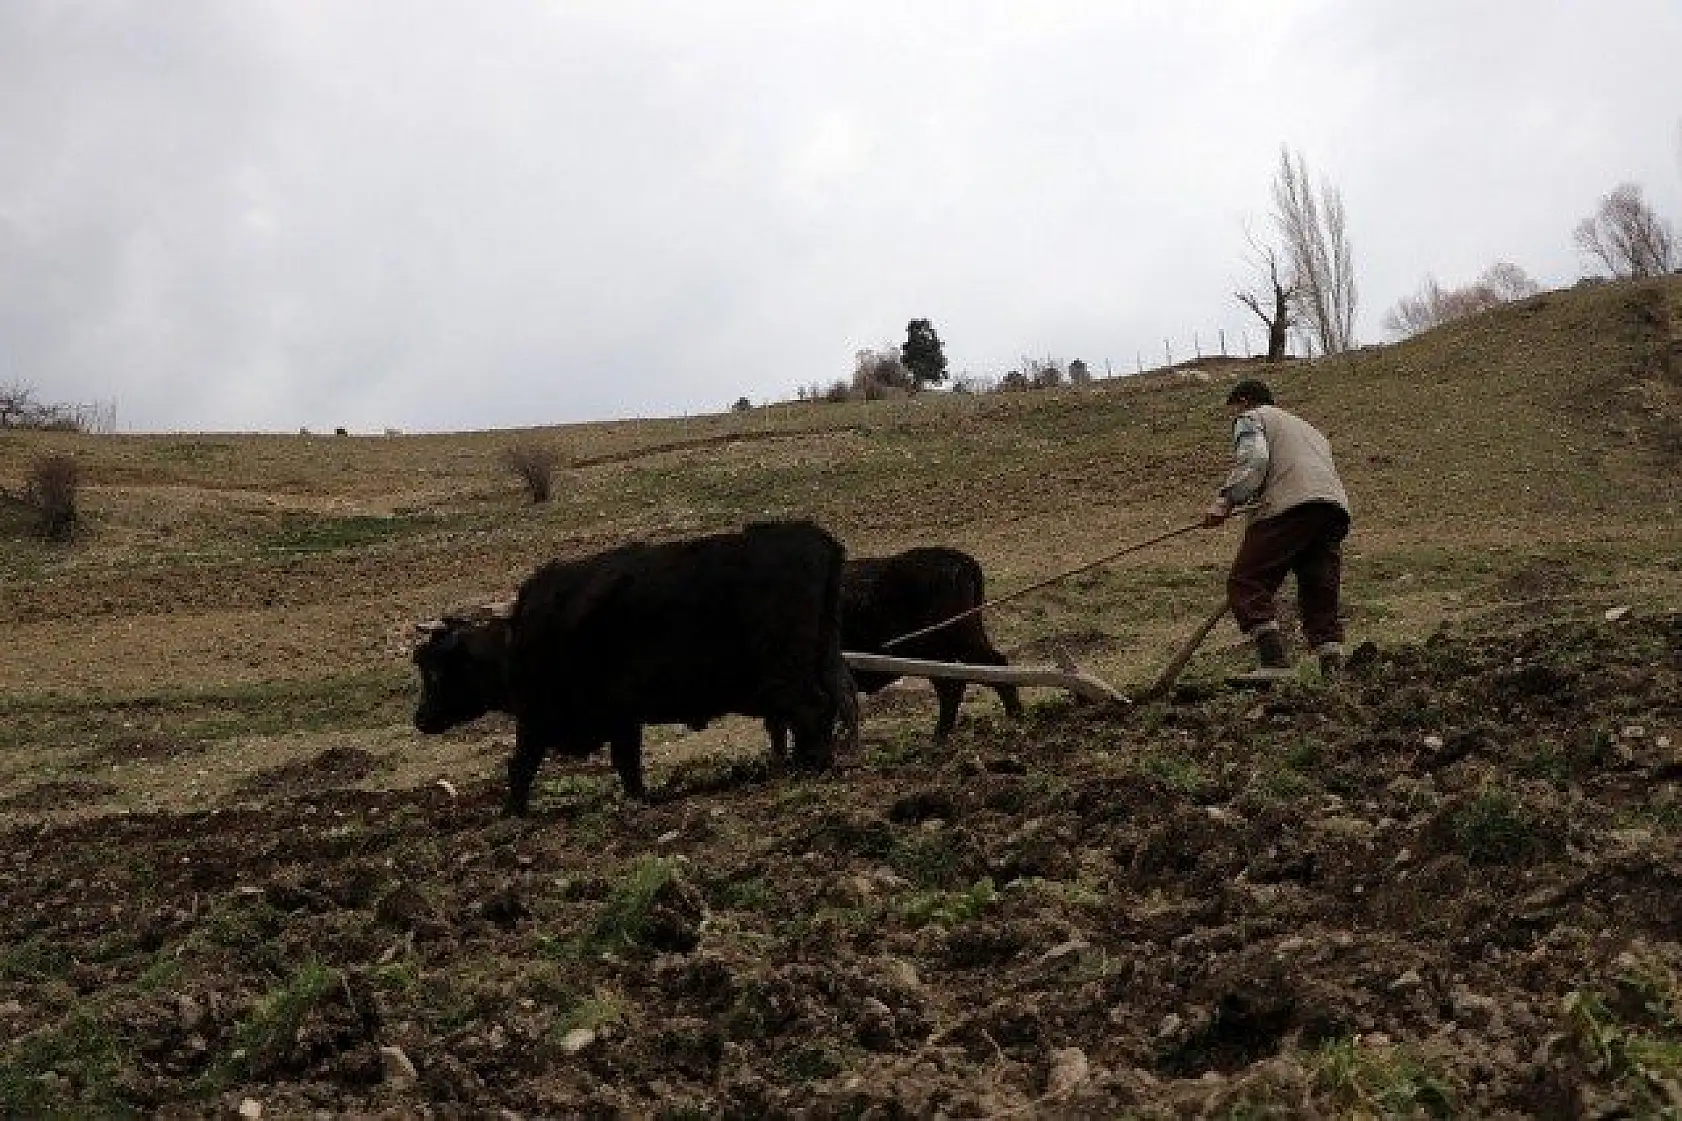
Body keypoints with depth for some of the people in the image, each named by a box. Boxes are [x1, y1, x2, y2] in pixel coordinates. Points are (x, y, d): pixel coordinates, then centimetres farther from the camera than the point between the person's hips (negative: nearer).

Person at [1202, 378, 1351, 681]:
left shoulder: (1250, 417, 17)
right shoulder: (1309, 429, 41)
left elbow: (1253, 460, -4)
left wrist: (1225, 501, -12)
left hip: (1290, 506, -8)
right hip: (1336, 507, 8)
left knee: (1246, 583, -7)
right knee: (1320, 596, 11)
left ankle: (1274, 662, -22)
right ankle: (1333, 671, 1)